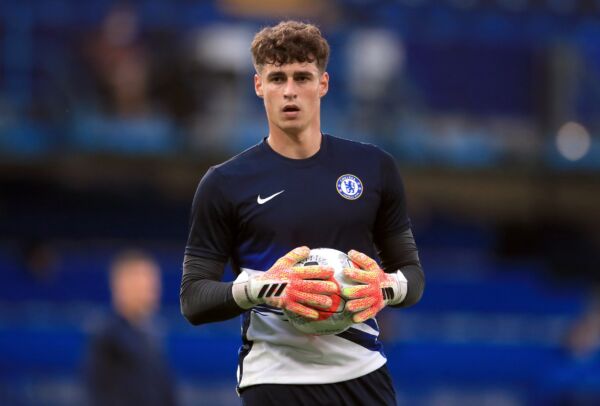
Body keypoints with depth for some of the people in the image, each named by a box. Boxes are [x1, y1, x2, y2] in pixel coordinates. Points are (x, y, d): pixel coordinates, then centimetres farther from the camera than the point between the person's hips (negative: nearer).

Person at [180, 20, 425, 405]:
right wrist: (259, 289, -21)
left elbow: (412, 271, 13)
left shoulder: (374, 167, 7)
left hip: (363, 374, 2)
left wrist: (387, 286, -11)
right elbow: (194, 299, -1)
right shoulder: (225, 184, -1)